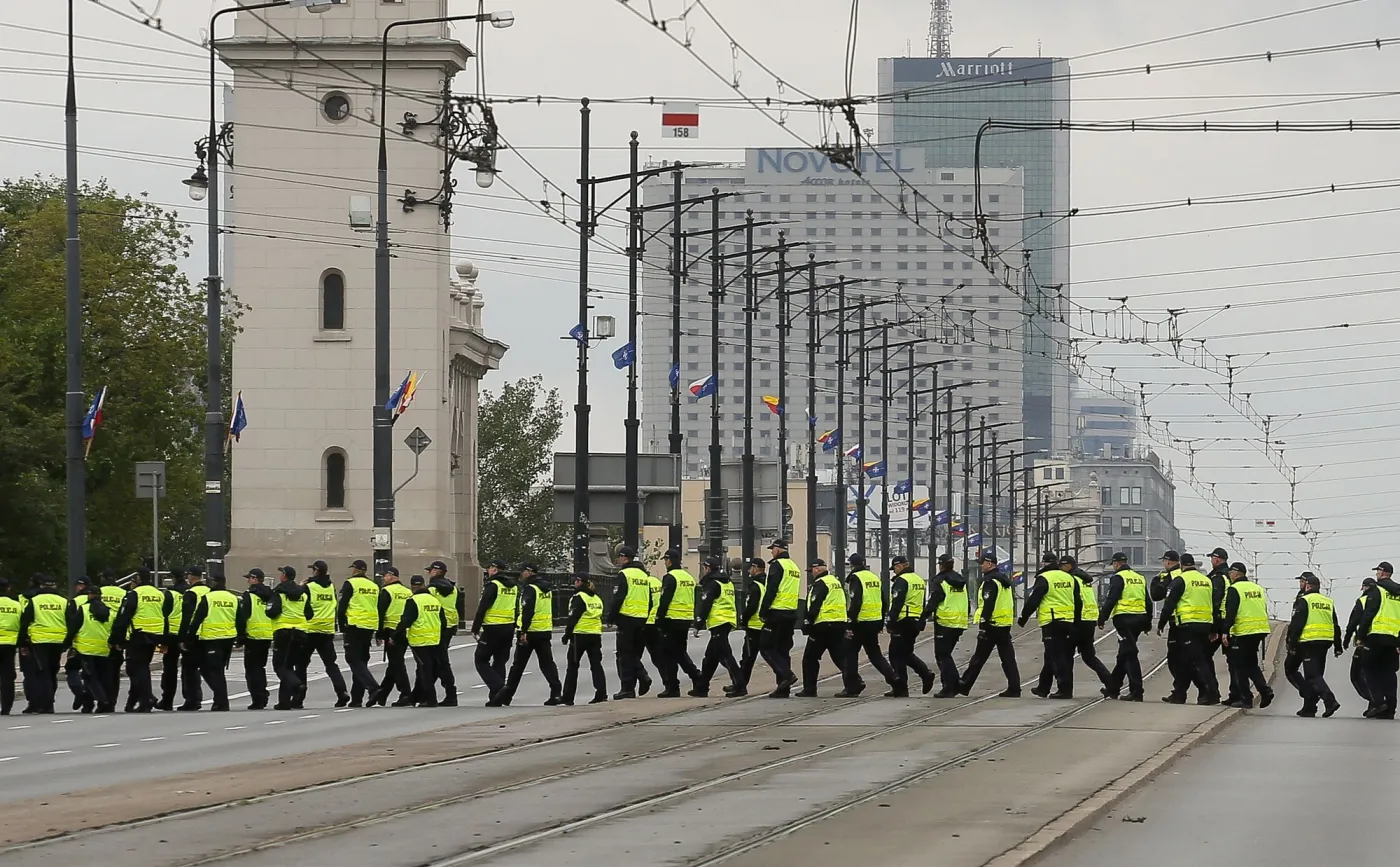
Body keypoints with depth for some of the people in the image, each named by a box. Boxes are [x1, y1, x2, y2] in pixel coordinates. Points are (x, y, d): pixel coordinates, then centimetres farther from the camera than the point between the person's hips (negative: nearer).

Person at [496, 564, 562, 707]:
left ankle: (505, 697, 7)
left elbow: (527, 611, -22)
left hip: (530, 631, -7)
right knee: (547, 663, 6)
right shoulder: (547, 588, 13)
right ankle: (556, 694, -6)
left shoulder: (530, 588, -14)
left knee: (518, 665, 1)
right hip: (545, 631, 7)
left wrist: (523, 632, -23)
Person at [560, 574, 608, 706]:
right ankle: (601, 694, -5)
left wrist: (566, 635, -8)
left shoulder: (579, 597, -9)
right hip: (596, 635, 6)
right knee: (596, 665, 6)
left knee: (572, 666, 2)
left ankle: (568, 697, 4)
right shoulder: (597, 598, 14)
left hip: (580, 635, -6)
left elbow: (573, 618, -13)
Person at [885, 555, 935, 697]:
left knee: (897, 655, -1)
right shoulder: (920, 580, 16)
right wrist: (922, 621, 25)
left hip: (904, 622, -9)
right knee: (906, 653, 20)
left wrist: (891, 623, -17)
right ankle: (925, 674, 3)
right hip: (916, 622, 9)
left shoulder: (901, 581, -12)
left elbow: (896, 604, -19)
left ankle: (900, 690, -1)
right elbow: (924, 604, 21)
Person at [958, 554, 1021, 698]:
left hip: (992, 625, -8)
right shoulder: (1004, 580, 16)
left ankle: (964, 685, 8)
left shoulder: (990, 582, -14)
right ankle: (1014, 688, 0)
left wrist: (982, 625, -20)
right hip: (1005, 625, 8)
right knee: (1008, 658, 6)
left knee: (979, 658, 0)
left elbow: (988, 605, -20)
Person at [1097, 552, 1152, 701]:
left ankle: (1136, 692, -13)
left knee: (1129, 654, -8)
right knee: (1123, 655, 16)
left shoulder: (1118, 578, -7)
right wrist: (1148, 623, 25)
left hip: (1124, 618, -8)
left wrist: (1102, 619, -9)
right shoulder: (1140, 578, 17)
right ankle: (1112, 688, 26)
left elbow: (1111, 600, -14)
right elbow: (1148, 602, 19)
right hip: (1140, 618, 8)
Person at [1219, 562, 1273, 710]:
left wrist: (1225, 632, -17)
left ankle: (1246, 698, 0)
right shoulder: (1258, 588, 14)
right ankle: (1265, 691, 1)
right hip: (1260, 631, 7)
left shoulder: (1234, 589, -8)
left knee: (1240, 666, 2)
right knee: (1251, 664, 17)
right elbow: (1264, 611, 19)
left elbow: (1230, 613, -16)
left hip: (1242, 633, -7)